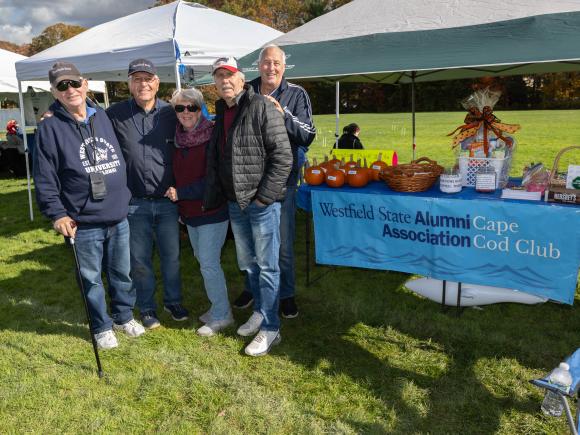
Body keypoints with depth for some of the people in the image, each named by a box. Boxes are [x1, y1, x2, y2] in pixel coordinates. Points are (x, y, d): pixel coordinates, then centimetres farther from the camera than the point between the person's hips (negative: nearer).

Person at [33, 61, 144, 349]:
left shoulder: (104, 117, 7)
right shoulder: (50, 128, -6)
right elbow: (44, 180, -7)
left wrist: (126, 198, 15)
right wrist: (57, 215, -14)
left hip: (119, 218, 4)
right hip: (84, 224, -4)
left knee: (122, 273, 17)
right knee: (91, 279, 10)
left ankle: (124, 316, 38)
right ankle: (101, 327, 30)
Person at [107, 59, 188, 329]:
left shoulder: (170, 113, 2)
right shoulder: (115, 114, -3)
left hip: (167, 200, 1)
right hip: (135, 203, -1)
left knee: (171, 256, 13)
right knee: (140, 260, 10)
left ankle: (173, 301, 33)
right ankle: (147, 307, 28)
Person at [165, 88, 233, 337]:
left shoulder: (212, 137, -15)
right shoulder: (178, 139, 6)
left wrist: (180, 193, -15)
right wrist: (180, 205, 8)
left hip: (212, 209, -7)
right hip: (189, 211, 8)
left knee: (209, 263, -4)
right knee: (203, 260, 15)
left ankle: (221, 316, 11)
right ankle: (217, 307, 31)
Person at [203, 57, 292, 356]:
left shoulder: (262, 107, -11)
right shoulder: (221, 114, 13)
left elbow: (283, 156, -16)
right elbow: (213, 161, 18)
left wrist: (263, 196, -18)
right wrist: (212, 199, 12)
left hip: (262, 202, -8)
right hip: (235, 202, 8)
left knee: (267, 265, 1)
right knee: (247, 262, 18)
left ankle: (270, 328, 12)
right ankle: (260, 311, 36)